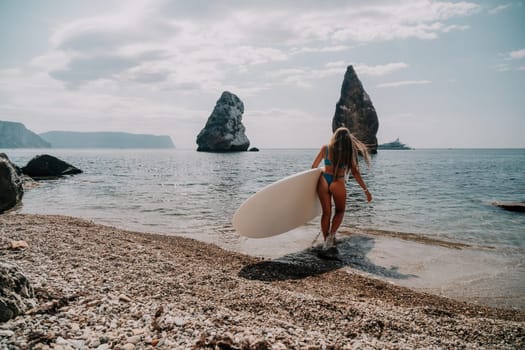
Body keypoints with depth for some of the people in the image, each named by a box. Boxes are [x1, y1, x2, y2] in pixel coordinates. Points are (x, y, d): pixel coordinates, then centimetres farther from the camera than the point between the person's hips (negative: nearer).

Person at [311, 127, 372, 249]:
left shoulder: (325, 148, 0)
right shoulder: (348, 152, -3)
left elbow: (314, 166, 6)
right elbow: (355, 173, -3)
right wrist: (366, 190, 3)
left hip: (324, 182, 2)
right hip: (337, 184, -2)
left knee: (326, 212, 13)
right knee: (340, 211, 19)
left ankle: (326, 240, 16)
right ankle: (331, 235, 1)